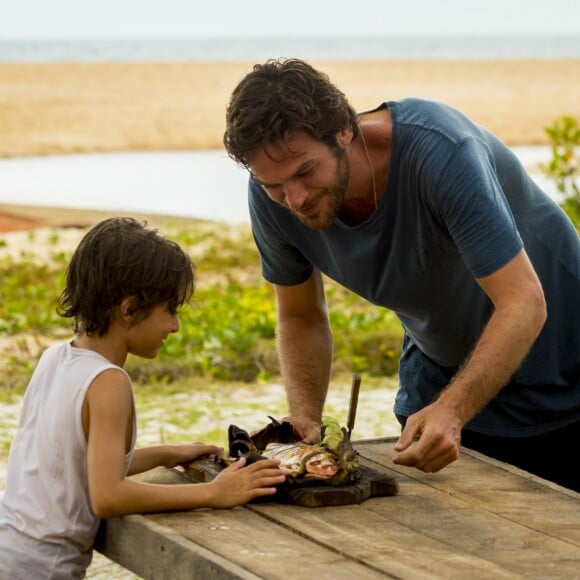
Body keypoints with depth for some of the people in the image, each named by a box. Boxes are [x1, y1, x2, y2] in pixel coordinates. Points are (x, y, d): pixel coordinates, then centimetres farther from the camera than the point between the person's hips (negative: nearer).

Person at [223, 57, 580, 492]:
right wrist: (305, 419, -19)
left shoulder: (439, 151, -35)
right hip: (441, 379, 4)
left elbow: (524, 303, -37)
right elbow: (302, 318, -2)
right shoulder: (272, 198, -18)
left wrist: (452, 409, -50)